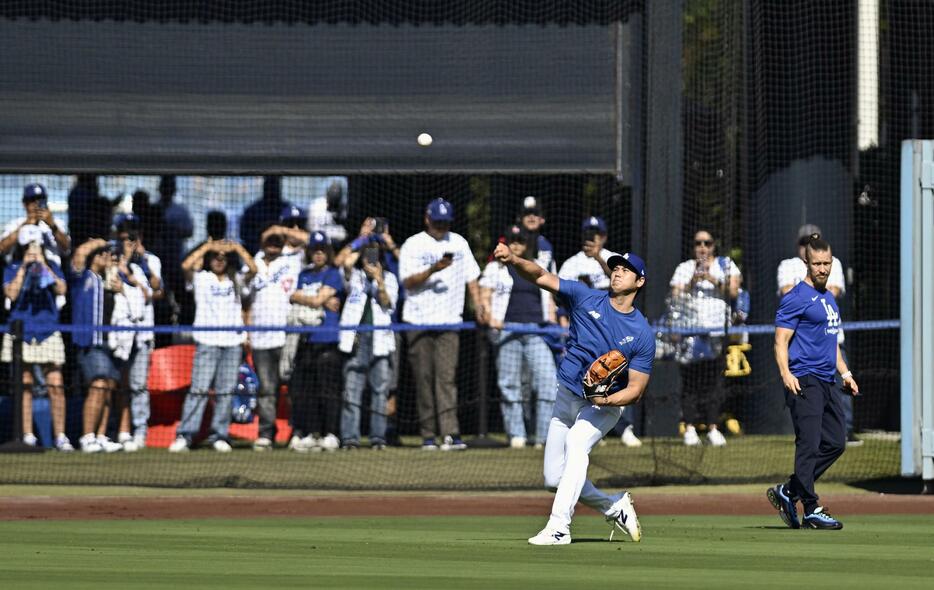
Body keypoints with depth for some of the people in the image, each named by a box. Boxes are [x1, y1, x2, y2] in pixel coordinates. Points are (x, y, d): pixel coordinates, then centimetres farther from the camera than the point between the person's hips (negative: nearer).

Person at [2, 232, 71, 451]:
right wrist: (24, 267, -11)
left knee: (56, 387, -7)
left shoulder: (52, 267, 8)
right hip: (21, 332, 0)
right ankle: (27, 436, 5)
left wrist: (43, 265, -13)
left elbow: (61, 289, -8)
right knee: (24, 386, 0)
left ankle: (60, 437, -3)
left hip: (48, 334, 0)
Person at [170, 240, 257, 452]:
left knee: (226, 391, 1)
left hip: (232, 341, 3)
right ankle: (184, 435, -12)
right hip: (207, 341, -3)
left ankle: (219, 436, 7)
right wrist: (207, 247, -5)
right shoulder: (201, 279, 9)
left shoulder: (235, 281, 16)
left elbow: (253, 269, -1)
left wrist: (237, 248, -4)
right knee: (199, 388, -10)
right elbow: (186, 266, -9)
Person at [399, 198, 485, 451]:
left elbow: (471, 277, 16)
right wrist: (432, 270, -23)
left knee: (446, 376, -9)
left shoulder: (458, 243, 14)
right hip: (419, 321, -1)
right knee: (424, 377, -1)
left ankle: (450, 433, -18)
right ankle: (428, 436, 3)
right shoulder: (413, 245, 3)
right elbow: (408, 281, -7)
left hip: (449, 322, 1)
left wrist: (478, 303, 1)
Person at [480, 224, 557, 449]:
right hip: (507, 329, -1)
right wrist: (491, 318, -13)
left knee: (547, 379, -12)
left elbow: (549, 298, 21)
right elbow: (485, 297, 5)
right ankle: (516, 435, 3)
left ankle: (545, 436, -13)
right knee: (509, 382, -2)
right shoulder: (495, 268, 12)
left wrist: (552, 324, 8)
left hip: (537, 331, 1)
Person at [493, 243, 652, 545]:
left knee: (576, 442, -34)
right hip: (566, 398, 4)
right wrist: (513, 259, -35)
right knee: (554, 480, 4)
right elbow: (541, 276, -16)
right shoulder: (586, 299, -5)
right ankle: (614, 506, 28)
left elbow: (636, 389, -11)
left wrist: (608, 399, -31)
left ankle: (559, 527, -40)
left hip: (605, 407, -4)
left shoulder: (642, 334, -10)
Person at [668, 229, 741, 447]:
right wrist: (692, 281, -11)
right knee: (690, 379, -6)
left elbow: (733, 291, -1)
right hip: (689, 329, 0)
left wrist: (713, 279, -13)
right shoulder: (684, 268, 14)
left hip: (717, 329, 0)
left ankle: (713, 428, -2)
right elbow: (675, 297, 3)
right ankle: (690, 428, -5)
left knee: (713, 379, -6)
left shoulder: (725, 265, 12)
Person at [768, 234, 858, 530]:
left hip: (827, 383, 9)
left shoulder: (829, 298, 20)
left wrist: (845, 373, 22)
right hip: (804, 381, -9)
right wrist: (786, 374, -27)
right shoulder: (796, 298, -8)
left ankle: (787, 492, 17)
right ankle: (811, 509, -9)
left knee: (836, 442, 9)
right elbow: (781, 340, -13)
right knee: (809, 444, -10)